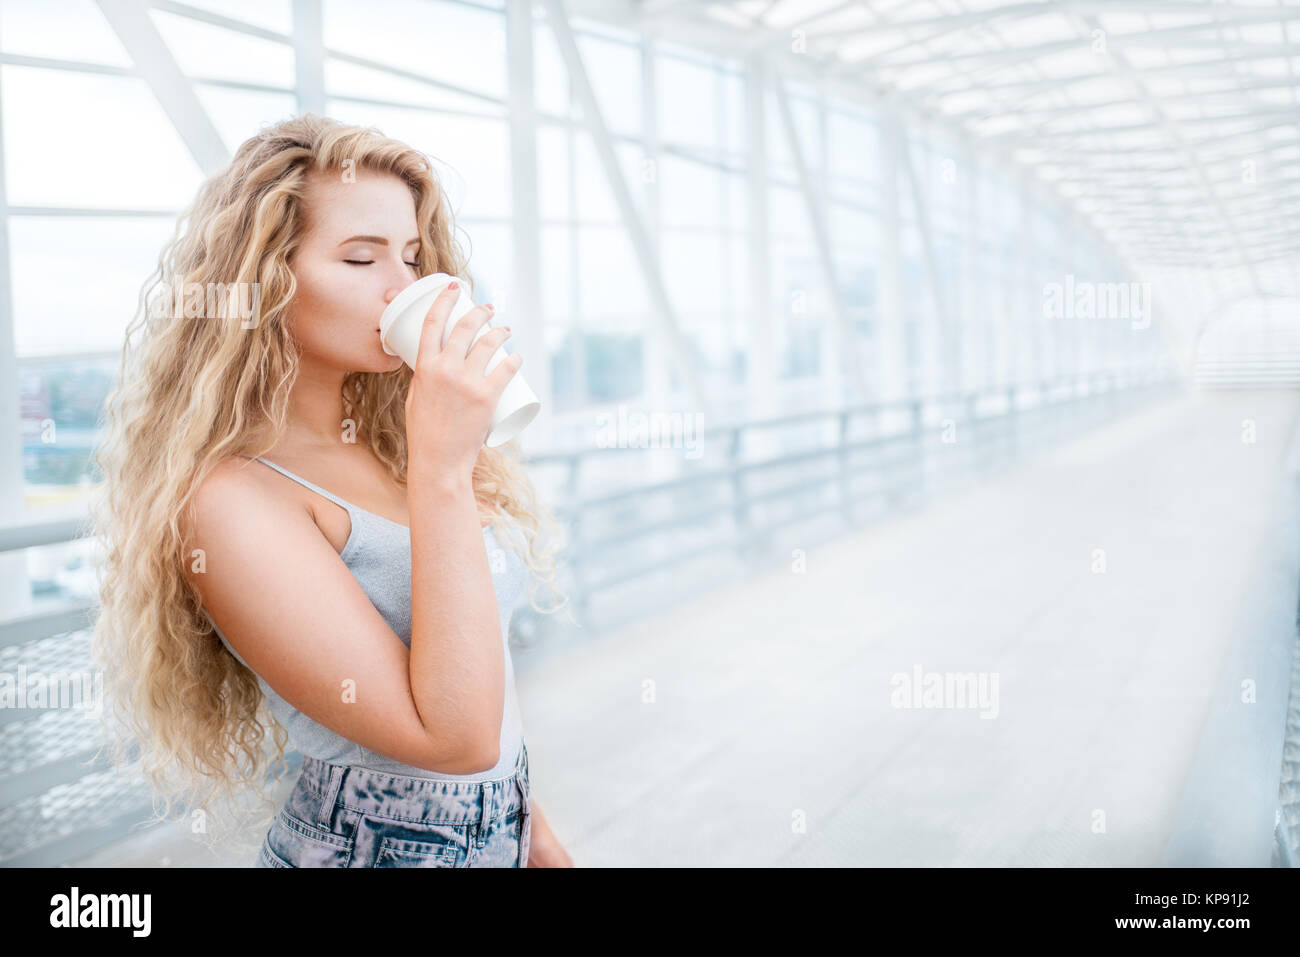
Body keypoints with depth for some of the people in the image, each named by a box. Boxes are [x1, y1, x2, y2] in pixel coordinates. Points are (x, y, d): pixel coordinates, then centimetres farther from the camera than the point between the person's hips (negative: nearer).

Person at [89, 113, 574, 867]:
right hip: (378, 844, -7)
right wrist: (442, 467, -29)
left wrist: (531, 826, 13)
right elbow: (454, 736, -27)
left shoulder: (387, 441, 1)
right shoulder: (232, 500, -22)